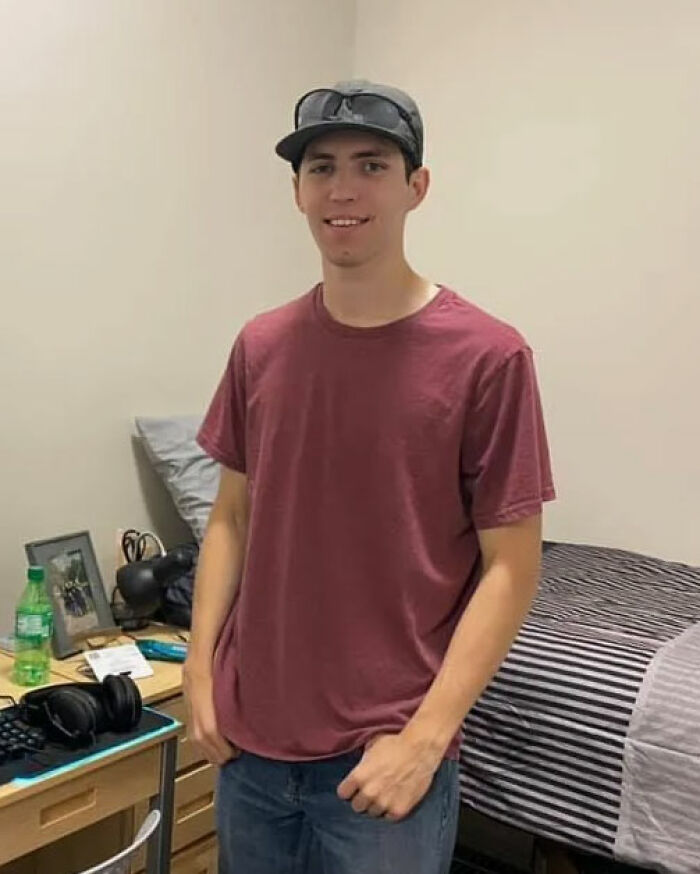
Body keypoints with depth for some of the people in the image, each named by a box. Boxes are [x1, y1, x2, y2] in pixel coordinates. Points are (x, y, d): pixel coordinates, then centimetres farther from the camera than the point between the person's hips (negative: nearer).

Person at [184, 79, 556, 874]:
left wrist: (425, 737, -14)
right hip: (250, 738, 4)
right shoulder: (260, 347, 1)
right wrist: (199, 670, 1)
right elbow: (231, 517, 8)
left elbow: (511, 566, -11)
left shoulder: (487, 357, -12)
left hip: (385, 751, -4)